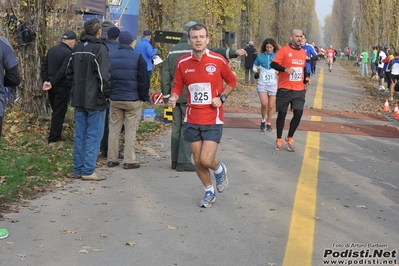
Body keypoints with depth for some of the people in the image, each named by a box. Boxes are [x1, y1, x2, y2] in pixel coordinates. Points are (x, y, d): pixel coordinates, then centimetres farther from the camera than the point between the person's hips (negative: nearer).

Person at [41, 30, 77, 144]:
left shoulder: (52, 50, 9)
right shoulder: (68, 53, -16)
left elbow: (44, 66, 8)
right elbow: (63, 71, -22)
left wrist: (45, 81, 3)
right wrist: (52, 83, -17)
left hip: (52, 86, 7)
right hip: (62, 87, -7)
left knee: (55, 110, 19)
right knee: (59, 112, 2)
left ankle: (55, 134, 28)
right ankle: (54, 137, 4)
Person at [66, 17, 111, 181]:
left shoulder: (77, 48, 11)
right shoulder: (99, 48, -14)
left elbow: (69, 72, 18)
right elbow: (103, 75, -20)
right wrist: (106, 94, -7)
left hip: (78, 99, 8)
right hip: (95, 100, -7)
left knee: (80, 135, 12)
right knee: (94, 135, -2)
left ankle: (78, 169, 17)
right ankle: (88, 171, -1)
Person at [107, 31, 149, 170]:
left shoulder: (110, 57, 6)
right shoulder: (138, 58, -8)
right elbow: (144, 80, -8)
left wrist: (107, 95, 17)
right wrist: (144, 97, 1)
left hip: (114, 99, 4)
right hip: (133, 100, -4)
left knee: (114, 129, 11)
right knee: (130, 130, 1)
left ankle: (112, 159, 13)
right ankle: (129, 161, 1)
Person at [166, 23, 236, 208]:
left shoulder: (218, 60, -8)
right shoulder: (182, 63, -3)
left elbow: (231, 81, 7)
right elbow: (177, 87, 6)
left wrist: (222, 97, -8)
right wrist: (173, 98, -15)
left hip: (213, 120, -3)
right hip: (192, 120, 3)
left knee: (206, 160, -12)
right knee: (198, 161, 10)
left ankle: (219, 169, 25)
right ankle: (209, 192, 33)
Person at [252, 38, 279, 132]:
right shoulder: (260, 57, 0)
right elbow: (255, 66, 16)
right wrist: (256, 72, -2)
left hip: (273, 84, 1)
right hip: (262, 83, -1)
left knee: (271, 106, 7)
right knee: (264, 104, -17)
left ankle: (268, 123, 26)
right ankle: (263, 120, 8)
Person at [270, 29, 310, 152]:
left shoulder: (303, 52, 11)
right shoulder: (284, 50, -8)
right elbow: (273, 64, -13)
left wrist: (306, 78, 7)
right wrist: (285, 69, -28)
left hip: (299, 90, 5)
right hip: (285, 89, -4)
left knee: (298, 113, -2)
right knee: (282, 114, 5)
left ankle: (289, 138, 17)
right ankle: (279, 139, 19)